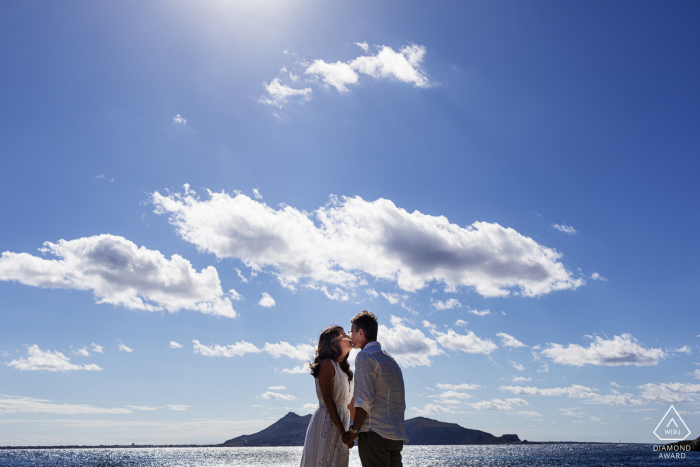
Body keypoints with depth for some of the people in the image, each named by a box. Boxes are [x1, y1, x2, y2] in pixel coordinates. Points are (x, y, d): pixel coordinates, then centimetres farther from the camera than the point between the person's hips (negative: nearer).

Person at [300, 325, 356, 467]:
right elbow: (328, 399, -17)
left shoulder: (346, 370, 17)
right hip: (327, 423, -8)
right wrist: (342, 431, -21)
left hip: (342, 422, 8)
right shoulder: (327, 364, -8)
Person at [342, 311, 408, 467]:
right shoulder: (391, 360, 21)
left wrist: (353, 432, -7)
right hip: (396, 435, 8)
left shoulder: (365, 356, -6)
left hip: (374, 434, -8)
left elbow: (364, 400, -14)